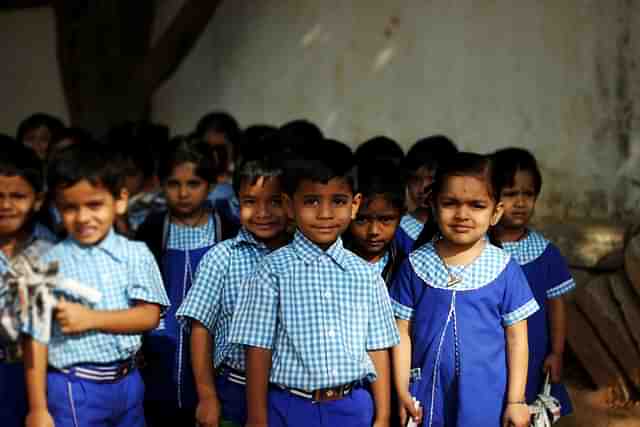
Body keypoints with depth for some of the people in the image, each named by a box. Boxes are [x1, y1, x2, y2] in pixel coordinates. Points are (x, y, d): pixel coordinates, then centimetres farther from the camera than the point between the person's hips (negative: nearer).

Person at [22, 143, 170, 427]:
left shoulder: (136, 254, -1)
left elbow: (149, 316, -7)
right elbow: (36, 339, -7)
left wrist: (91, 318, -18)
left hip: (127, 382, 3)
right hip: (74, 390, -3)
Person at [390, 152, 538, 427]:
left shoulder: (504, 269, -5)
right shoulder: (416, 266, -3)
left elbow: (516, 338, -1)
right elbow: (403, 332, 1)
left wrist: (516, 400, -2)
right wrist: (402, 391, -1)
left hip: (487, 397, -1)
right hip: (429, 394, 1)